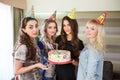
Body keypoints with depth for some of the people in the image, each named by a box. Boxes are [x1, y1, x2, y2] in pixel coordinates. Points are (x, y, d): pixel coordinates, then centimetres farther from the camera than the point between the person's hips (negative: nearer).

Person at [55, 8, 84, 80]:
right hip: (58, 71, 2)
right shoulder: (59, 39, -2)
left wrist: (72, 61, -21)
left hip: (70, 73, -2)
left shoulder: (79, 43, -7)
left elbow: (79, 63, -2)